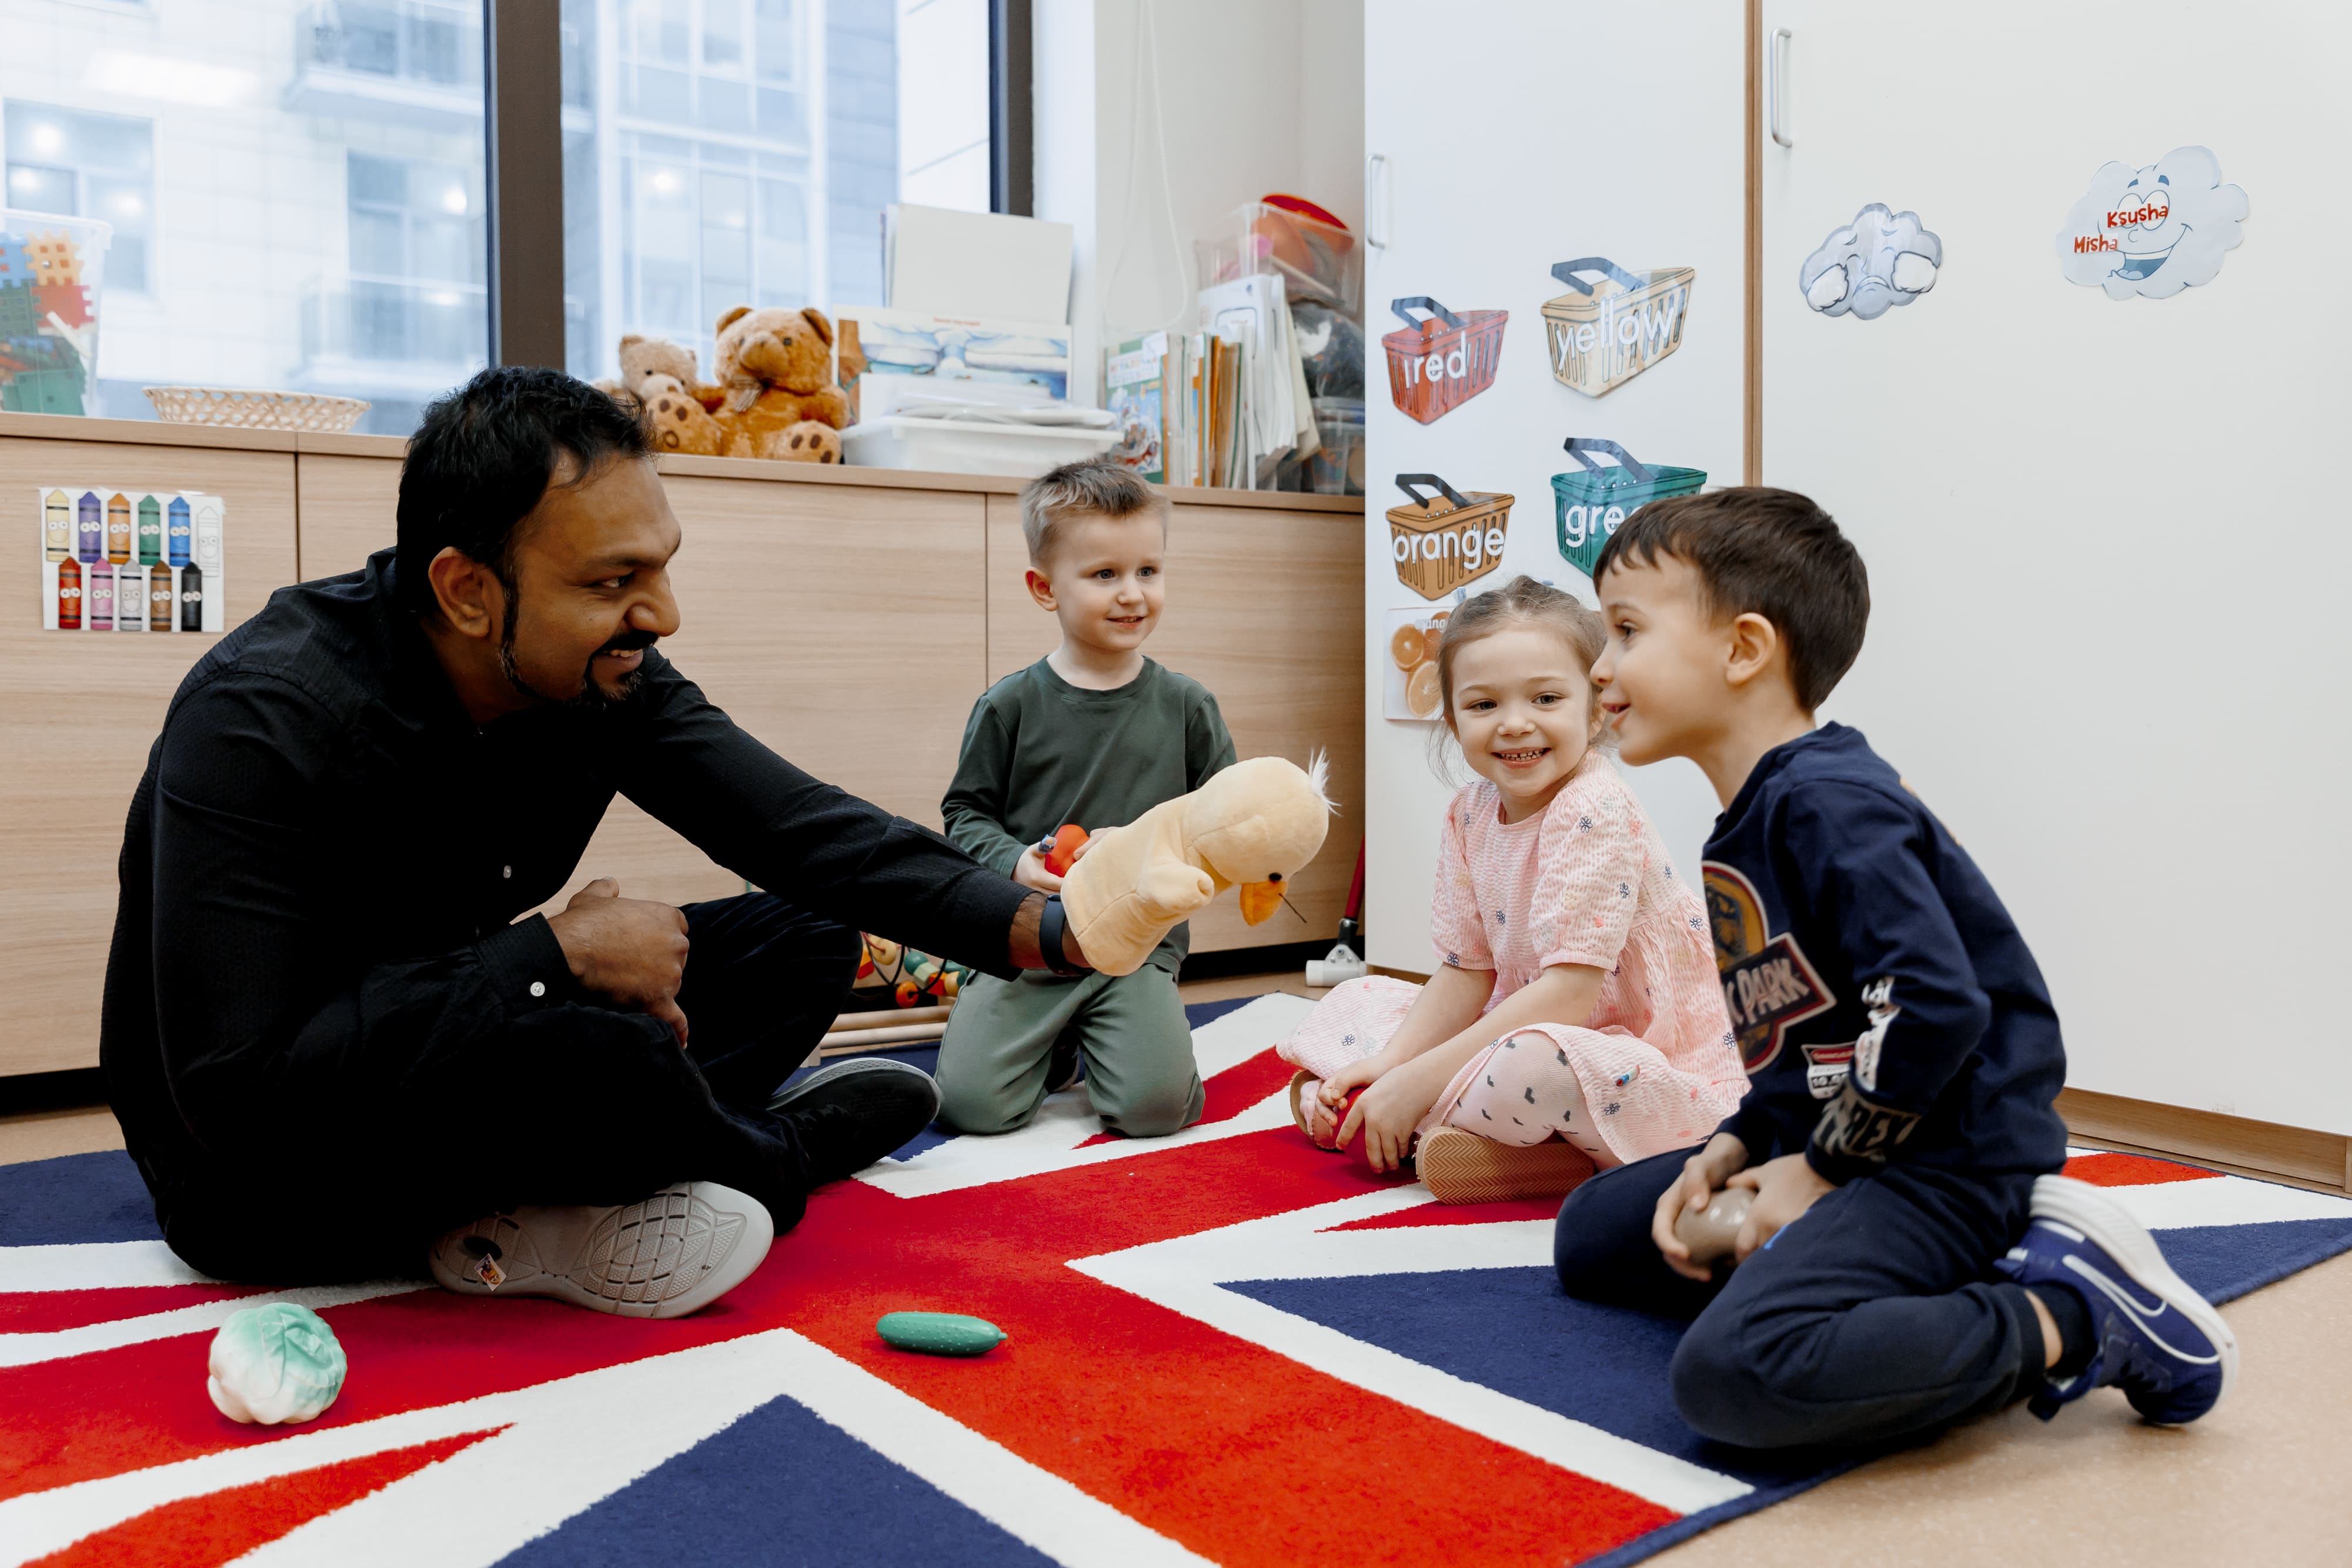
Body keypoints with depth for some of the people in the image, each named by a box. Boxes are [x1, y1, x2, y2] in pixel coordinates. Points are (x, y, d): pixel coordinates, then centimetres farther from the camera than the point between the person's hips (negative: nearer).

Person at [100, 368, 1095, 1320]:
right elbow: (234, 1098, -31)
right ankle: (773, 1155, -2)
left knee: (803, 937, -1)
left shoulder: (606, 676, -9)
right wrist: (557, 955, -30)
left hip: (447, 1053, 7)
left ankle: (524, 1216, -14)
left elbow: (810, 832, -11)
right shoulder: (260, 723, -27)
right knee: (592, 1045, -37)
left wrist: (1047, 928, -24)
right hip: (256, 1180, -7)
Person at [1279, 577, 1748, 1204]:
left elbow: (1570, 991, -28)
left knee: (1530, 1064, -39)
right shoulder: (1469, 816, 1)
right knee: (1359, 1002, 6)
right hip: (1527, 1028, 8)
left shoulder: (1594, 811, -22)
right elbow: (1466, 972, 4)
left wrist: (1416, 1082, -27)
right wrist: (1389, 1064, -13)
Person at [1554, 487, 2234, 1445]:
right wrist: (1734, 1150, 3)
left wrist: (1824, 1168, -16)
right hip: (1837, 1152, 11)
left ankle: (2070, 1316, -10)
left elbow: (1934, 1009, -27)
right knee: (1595, 1229, 16)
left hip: (1944, 1160, -11)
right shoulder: (1745, 830, 13)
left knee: (1734, 1372, -32)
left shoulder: (1828, 804, -18)